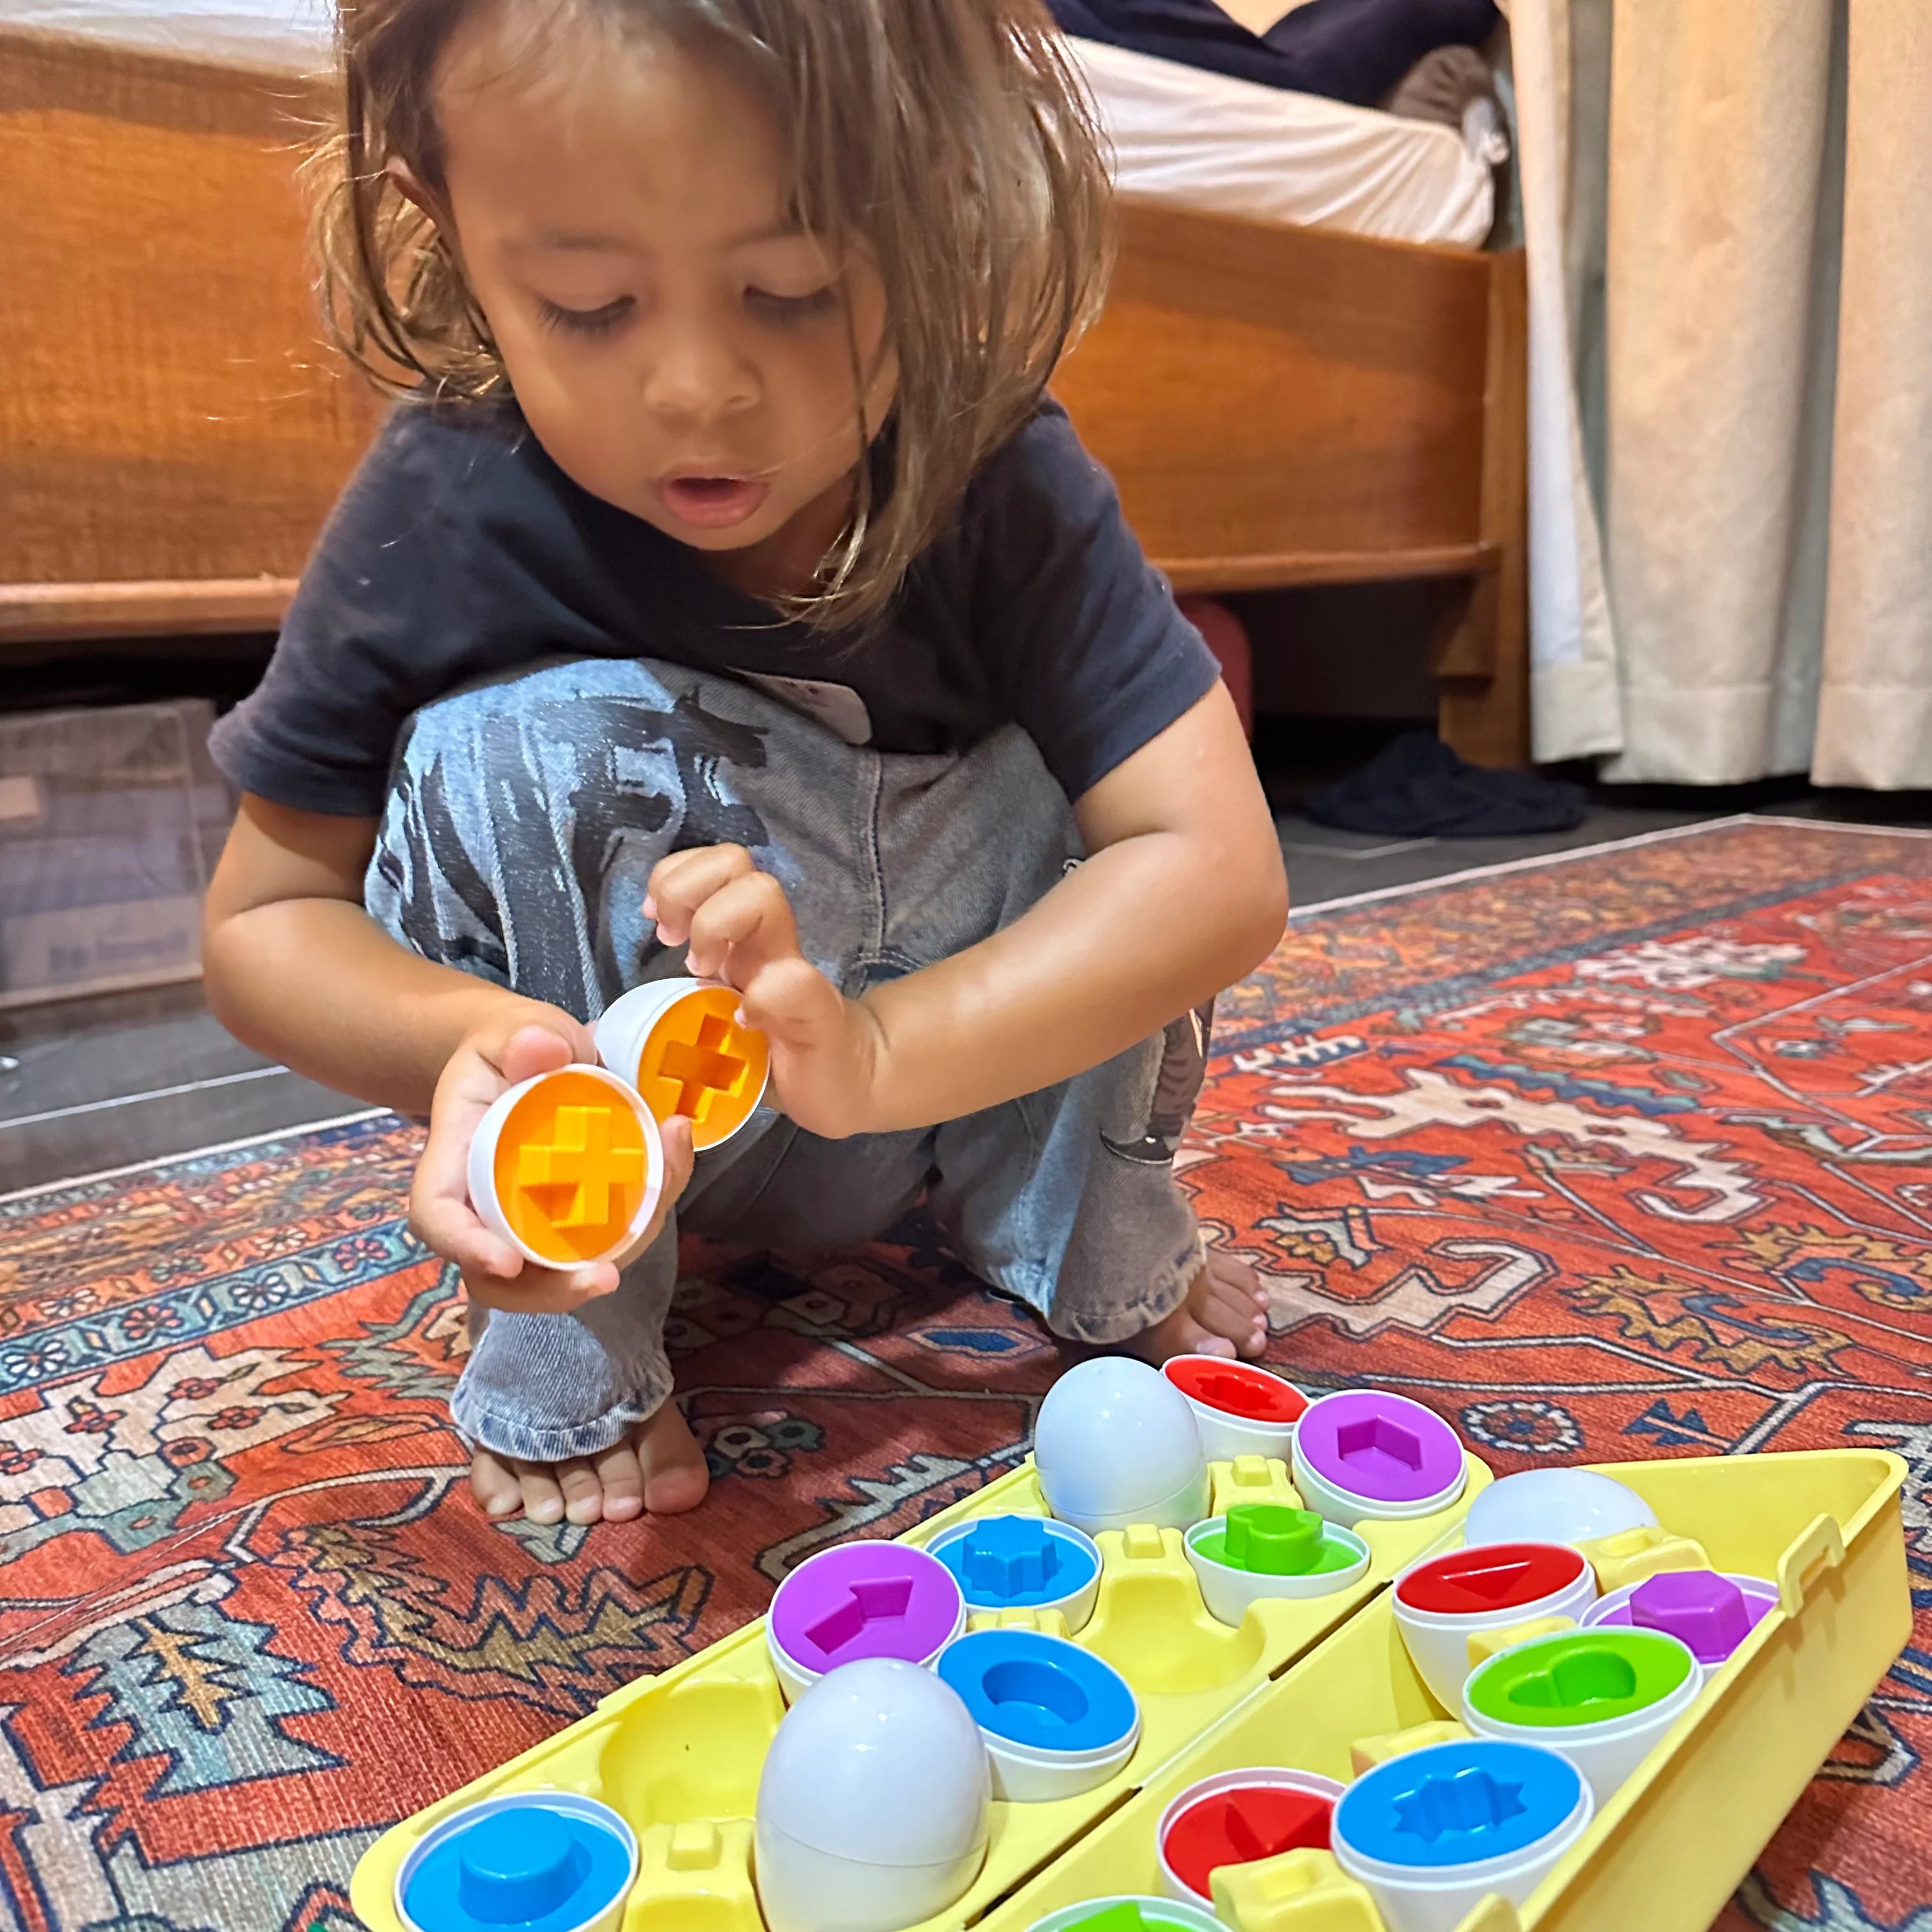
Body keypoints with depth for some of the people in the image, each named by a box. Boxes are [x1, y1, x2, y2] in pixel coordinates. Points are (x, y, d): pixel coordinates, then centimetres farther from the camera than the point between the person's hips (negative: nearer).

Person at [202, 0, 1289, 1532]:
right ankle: (564, 1362, -10)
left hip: (955, 1070, 1)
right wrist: (468, 1039, -36)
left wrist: (872, 1049, -43)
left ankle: (1095, 1236, 3)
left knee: (1096, 769, -22)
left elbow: (1222, 872, -28)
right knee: (525, 744, -27)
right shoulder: (444, 516, -21)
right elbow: (264, 920, -13)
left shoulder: (1001, 484, -20)